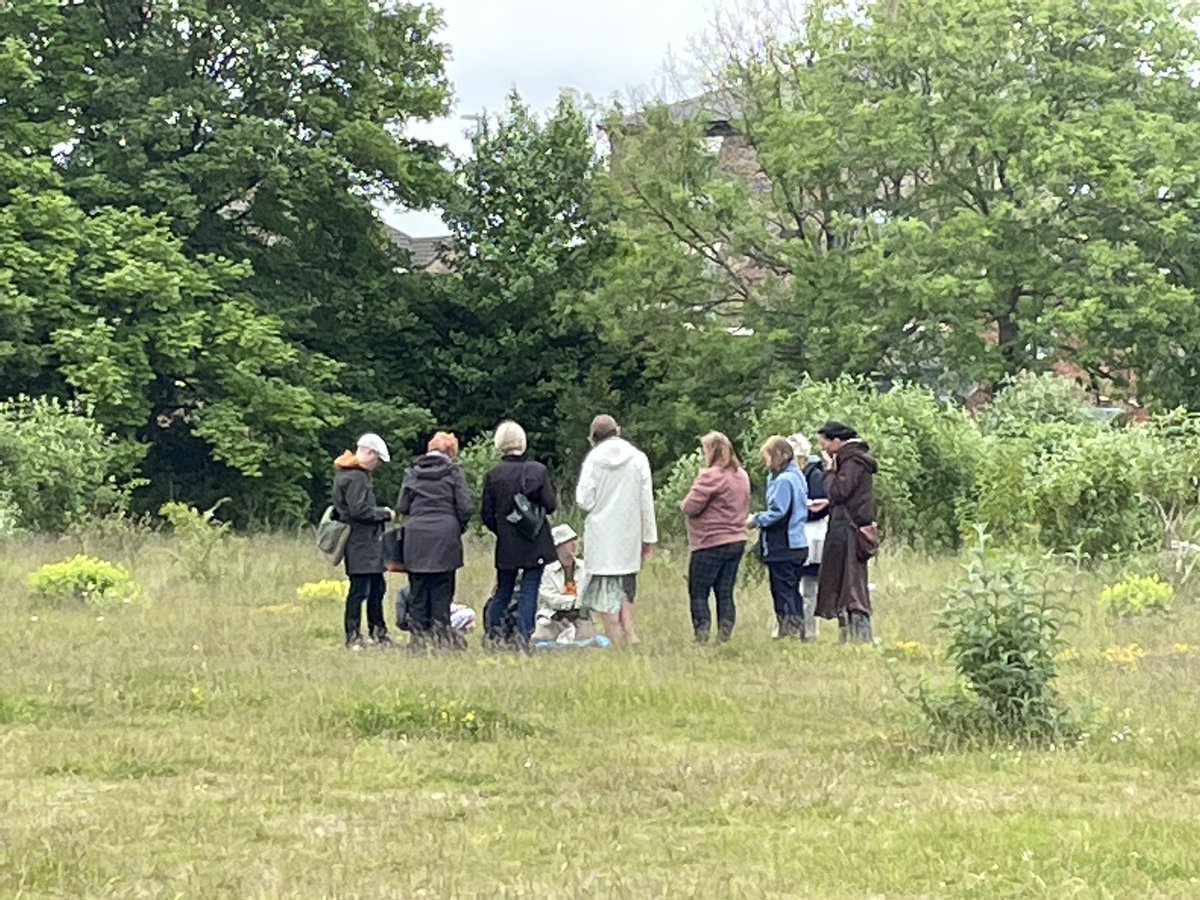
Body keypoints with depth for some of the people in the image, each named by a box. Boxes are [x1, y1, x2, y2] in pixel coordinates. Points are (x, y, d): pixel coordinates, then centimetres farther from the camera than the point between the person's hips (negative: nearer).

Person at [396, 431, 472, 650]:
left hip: (415, 536, 2)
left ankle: (419, 635, 6)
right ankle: (440, 634, -1)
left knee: (418, 589, 6)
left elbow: (402, 507, 7)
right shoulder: (454, 472, 1)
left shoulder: (412, 473, 8)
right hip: (445, 535, -2)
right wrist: (459, 529, 14)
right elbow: (464, 508, -3)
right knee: (442, 590, 2)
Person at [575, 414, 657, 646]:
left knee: (606, 597, 1)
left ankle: (619, 644, -6)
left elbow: (584, 501, -8)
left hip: (601, 537, -3)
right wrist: (649, 537, 8)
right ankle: (631, 637, 3)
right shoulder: (638, 458, 1)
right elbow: (646, 502, 2)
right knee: (625, 591, 17)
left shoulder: (593, 459, -5)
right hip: (629, 538, 3)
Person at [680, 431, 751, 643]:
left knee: (698, 593, 0)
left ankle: (701, 638, -7)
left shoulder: (711, 476, -17)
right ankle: (724, 638, 8)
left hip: (711, 544, -8)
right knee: (725, 593, 10)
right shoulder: (741, 476, 10)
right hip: (736, 541, 8)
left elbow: (690, 507, -18)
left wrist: (685, 503, 3)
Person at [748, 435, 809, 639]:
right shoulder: (797, 477, 13)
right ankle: (798, 632, 16)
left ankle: (787, 632, -5)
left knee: (783, 593, -5)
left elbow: (778, 513, -21)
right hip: (798, 544, 9)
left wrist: (756, 520, -5)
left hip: (782, 547, -9)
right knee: (793, 592, 14)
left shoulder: (782, 481, -16)